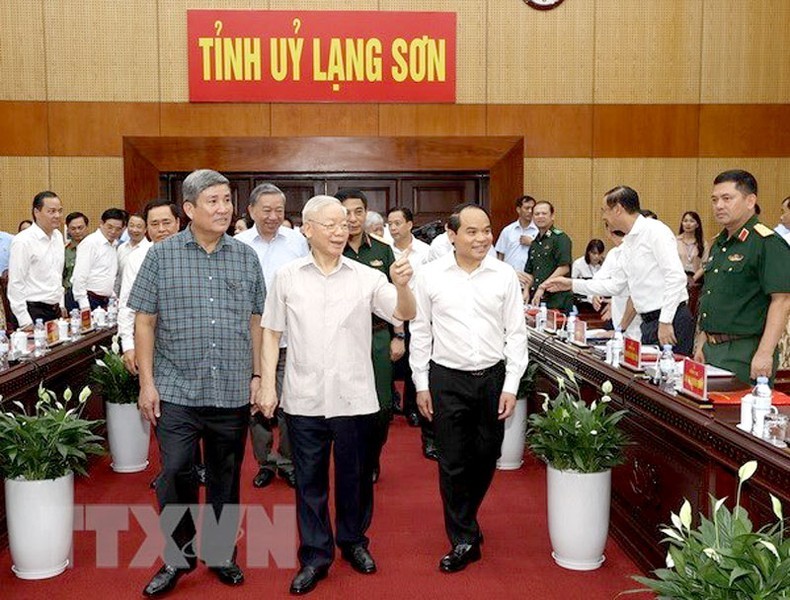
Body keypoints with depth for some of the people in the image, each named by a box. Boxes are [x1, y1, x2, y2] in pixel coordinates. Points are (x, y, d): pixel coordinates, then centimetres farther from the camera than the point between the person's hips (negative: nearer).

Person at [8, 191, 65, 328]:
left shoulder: (58, 236, 9)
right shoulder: (23, 241, -14)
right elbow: (16, 285, -14)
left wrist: (61, 304, 16)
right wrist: (25, 322, -16)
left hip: (55, 311, 7)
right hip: (33, 312, -7)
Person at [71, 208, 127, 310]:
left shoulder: (113, 245, 14)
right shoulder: (90, 243, -9)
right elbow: (79, 277, -15)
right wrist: (84, 306, -18)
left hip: (104, 302, 7)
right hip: (89, 301, -7)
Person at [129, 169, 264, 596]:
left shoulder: (246, 257, 6)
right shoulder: (161, 255, 0)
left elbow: (256, 321, 9)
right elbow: (144, 321, 0)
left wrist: (257, 376, 5)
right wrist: (147, 381, -4)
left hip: (233, 393, 2)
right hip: (177, 390, -2)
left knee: (226, 477, 12)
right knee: (175, 474, -3)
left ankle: (221, 553, 30)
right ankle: (178, 556, 20)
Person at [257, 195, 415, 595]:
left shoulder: (367, 277, -1)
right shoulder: (287, 277, 2)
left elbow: (405, 315, -10)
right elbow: (271, 333, 5)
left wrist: (402, 287, -31)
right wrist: (267, 386, 0)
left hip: (353, 397, 0)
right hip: (304, 398, 0)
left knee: (354, 476, 14)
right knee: (309, 480, 10)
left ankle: (353, 542, 36)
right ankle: (315, 556, 25)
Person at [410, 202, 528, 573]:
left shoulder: (505, 275, -1)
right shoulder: (431, 275, -3)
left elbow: (516, 334, 2)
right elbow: (420, 332, 3)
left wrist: (511, 386, -1)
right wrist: (422, 384, 2)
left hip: (493, 377, 2)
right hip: (447, 379, -1)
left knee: (486, 459, 13)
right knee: (453, 463, 4)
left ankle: (463, 519, 39)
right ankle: (464, 540, 19)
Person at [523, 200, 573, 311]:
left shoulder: (560, 238, -5)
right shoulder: (535, 243, 19)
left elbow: (564, 268, -14)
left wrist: (543, 287, -16)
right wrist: (526, 290, 4)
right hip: (536, 300, 7)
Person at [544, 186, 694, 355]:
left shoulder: (655, 231, -12)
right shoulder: (628, 242, 15)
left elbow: (676, 276, -20)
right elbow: (615, 285, 21)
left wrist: (665, 321, -22)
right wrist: (572, 284, 17)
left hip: (671, 322, -8)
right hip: (649, 322, 8)